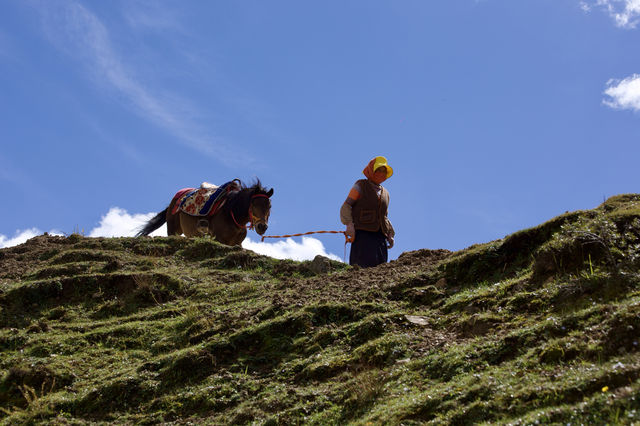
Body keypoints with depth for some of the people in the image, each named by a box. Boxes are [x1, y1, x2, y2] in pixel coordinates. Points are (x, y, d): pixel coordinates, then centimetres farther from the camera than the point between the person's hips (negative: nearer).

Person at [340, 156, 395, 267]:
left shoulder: (385, 193, 24)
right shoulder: (360, 186, 6)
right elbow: (346, 206, -1)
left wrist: (390, 234, 20)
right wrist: (349, 225, -16)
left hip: (380, 236, 6)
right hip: (362, 233, -6)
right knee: (364, 266, -21)